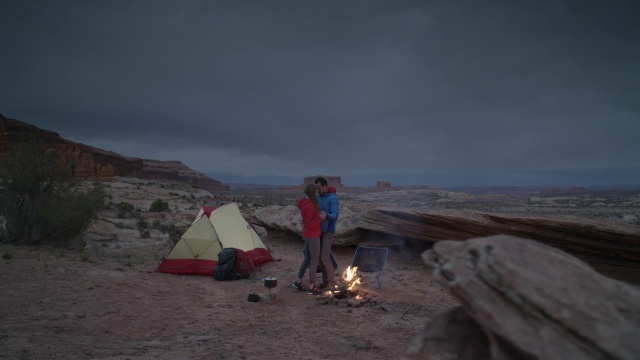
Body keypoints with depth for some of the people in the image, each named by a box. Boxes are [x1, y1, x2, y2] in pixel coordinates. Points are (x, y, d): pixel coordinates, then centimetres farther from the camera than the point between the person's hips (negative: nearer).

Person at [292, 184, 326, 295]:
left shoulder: (305, 204, 7)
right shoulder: (310, 206, -22)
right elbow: (310, 224, -21)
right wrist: (320, 218, -27)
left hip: (308, 235, 10)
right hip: (312, 236, -10)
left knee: (307, 259, 19)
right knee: (314, 261, -2)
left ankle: (298, 282, 28)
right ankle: (311, 288, 4)